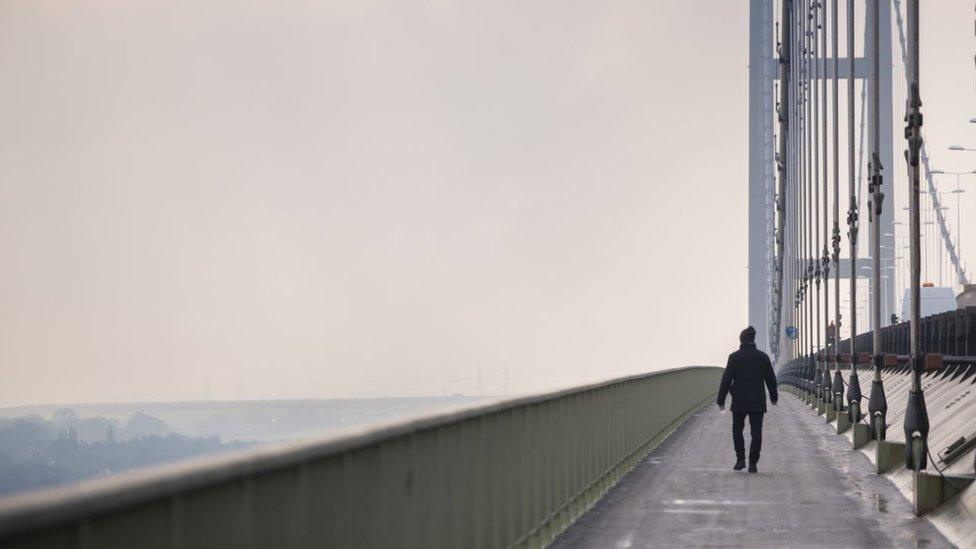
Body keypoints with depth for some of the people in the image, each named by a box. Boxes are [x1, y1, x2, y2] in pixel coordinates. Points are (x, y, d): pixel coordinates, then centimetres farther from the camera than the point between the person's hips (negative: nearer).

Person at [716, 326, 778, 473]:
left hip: (739, 401, -1)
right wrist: (774, 397, 24)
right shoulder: (763, 357, 1)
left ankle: (740, 459, 7)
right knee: (756, 432, 4)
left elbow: (726, 380, -6)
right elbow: (771, 379, 9)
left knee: (737, 429, 17)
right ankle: (753, 463, -1)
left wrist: (721, 400, 0)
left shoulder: (734, 357, -5)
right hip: (757, 402, 1)